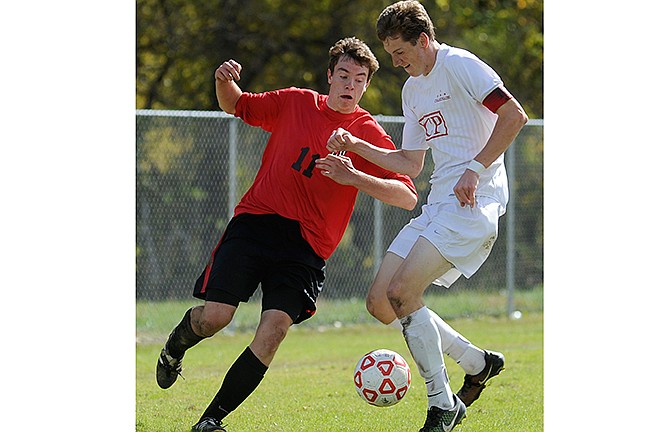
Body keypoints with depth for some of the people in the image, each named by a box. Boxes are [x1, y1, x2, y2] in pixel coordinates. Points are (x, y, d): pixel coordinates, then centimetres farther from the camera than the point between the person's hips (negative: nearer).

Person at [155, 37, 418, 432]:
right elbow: (236, 106, 24)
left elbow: (408, 197, -8)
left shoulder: (369, 134, 1)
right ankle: (174, 348, 25)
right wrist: (224, 82, 0)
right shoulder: (295, 103, 8)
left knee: (275, 329, -19)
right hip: (255, 221, 1)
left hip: (306, 245, -1)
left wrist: (354, 177, -23)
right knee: (214, 317, -13)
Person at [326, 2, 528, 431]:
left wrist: (475, 169, -19)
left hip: (474, 201, -9)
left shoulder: (460, 66, -7)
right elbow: (411, 165, 24)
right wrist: (356, 146, 13)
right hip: (438, 204, 9)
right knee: (380, 302, 2)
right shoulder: (412, 90, 20)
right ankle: (478, 363, 15)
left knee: (402, 294, -20)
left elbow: (514, 115, -16)